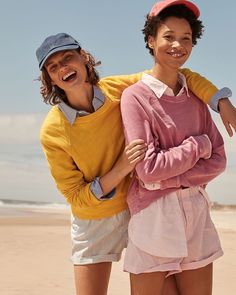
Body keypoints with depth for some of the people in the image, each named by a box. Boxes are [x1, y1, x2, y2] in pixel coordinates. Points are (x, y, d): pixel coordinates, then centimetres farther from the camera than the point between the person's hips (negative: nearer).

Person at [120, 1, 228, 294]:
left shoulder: (195, 97, 9)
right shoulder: (135, 96, -7)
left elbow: (218, 160, 2)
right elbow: (148, 169, -14)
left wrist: (167, 179, -11)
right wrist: (198, 144, -5)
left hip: (195, 213, 5)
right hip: (153, 215, -5)